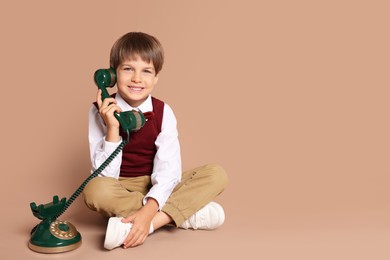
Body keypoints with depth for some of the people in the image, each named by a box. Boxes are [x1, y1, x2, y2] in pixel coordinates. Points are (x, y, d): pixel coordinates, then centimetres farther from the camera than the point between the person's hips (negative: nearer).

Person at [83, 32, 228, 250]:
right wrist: (112, 129, -26)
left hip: (157, 189, 2)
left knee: (217, 175, -17)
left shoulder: (163, 112, -7)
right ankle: (188, 210, -26)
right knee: (95, 190, -36)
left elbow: (168, 168, -18)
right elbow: (106, 175, -14)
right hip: (119, 190, -1)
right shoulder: (101, 112, -10)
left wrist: (148, 211, -34)